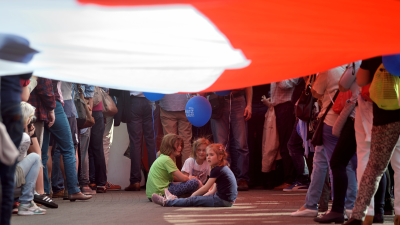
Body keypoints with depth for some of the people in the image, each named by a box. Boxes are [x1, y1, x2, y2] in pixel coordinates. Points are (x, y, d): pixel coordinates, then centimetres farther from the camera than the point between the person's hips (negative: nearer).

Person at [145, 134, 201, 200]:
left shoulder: (162, 157, 18)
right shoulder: (166, 160, -13)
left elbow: (173, 178, 21)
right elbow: (183, 178, -15)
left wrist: (187, 178, 7)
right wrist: (189, 178, 8)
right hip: (160, 193, -11)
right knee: (194, 183, -16)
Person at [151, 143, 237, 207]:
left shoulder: (217, 170, -14)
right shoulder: (223, 168, 17)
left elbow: (205, 188, -10)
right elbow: (214, 191, 19)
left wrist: (192, 195, 1)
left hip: (223, 201, -9)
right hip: (228, 200, 9)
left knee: (193, 200, -5)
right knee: (198, 198, 17)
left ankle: (166, 202, -1)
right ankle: (173, 199, 26)